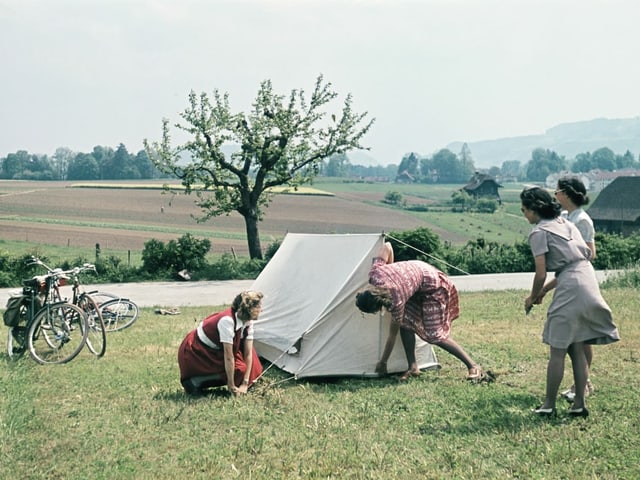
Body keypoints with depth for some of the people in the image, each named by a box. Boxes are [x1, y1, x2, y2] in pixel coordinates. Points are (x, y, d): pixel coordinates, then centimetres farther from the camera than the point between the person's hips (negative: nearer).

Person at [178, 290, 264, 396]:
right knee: (238, 370, -20)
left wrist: (245, 383, -11)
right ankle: (195, 381, -12)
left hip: (214, 350, 8)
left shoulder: (248, 322, -9)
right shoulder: (227, 320, -33)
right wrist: (231, 387, -24)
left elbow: (248, 353, -7)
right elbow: (228, 356, -29)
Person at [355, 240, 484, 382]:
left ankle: (473, 366, -4)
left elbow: (392, 335, -25)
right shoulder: (375, 273, -24)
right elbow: (387, 246, -9)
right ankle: (413, 367, 0)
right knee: (406, 322, -7)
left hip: (431, 286, -8)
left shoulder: (397, 300, -37)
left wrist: (382, 362, -16)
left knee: (434, 335, -11)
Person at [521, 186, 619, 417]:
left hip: (571, 287, -8)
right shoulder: (566, 224, 19)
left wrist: (533, 298, 8)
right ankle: (579, 404, 15)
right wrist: (545, 291, 24)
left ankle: (549, 405, 7)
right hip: (589, 280, 8)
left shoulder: (539, 232, -6)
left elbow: (541, 274, -9)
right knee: (577, 349, 13)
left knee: (557, 350, 1)